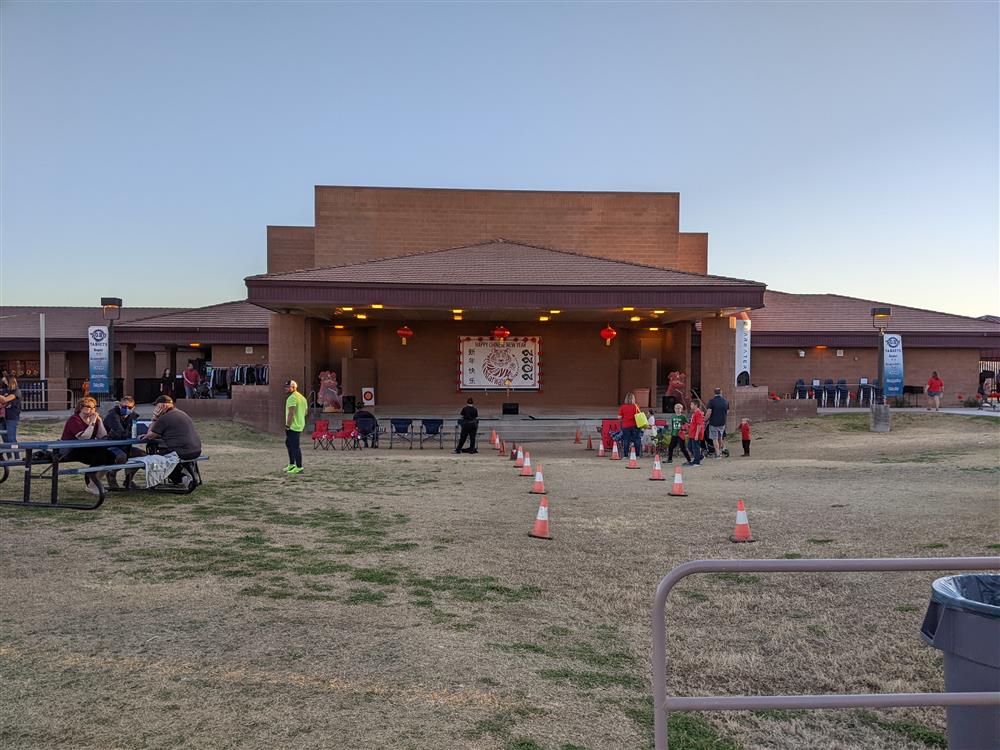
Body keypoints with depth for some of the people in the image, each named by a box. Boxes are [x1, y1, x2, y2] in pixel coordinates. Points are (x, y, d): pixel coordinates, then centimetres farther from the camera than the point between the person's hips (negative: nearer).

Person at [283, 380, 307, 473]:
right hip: (300, 425, 10)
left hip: (293, 426, -10)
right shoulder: (302, 397, 14)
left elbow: (291, 413, -22)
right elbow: (306, 411, 21)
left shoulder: (292, 398, -16)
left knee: (295, 447, -6)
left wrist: (287, 426, -19)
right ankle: (291, 465, 29)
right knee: (288, 443, 23)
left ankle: (299, 468, -3)